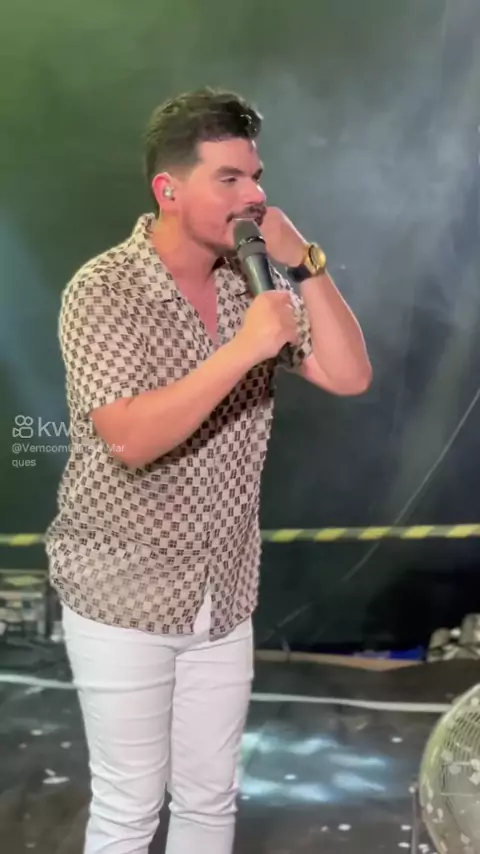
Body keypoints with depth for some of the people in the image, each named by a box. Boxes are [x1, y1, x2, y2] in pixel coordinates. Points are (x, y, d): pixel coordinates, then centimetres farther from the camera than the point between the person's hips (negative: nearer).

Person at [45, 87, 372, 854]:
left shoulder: (255, 280, 0)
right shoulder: (103, 291, -17)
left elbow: (350, 376, -5)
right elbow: (130, 440, -28)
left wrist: (304, 264, -15)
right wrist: (243, 349, -32)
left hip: (224, 594, 5)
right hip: (121, 597, -5)